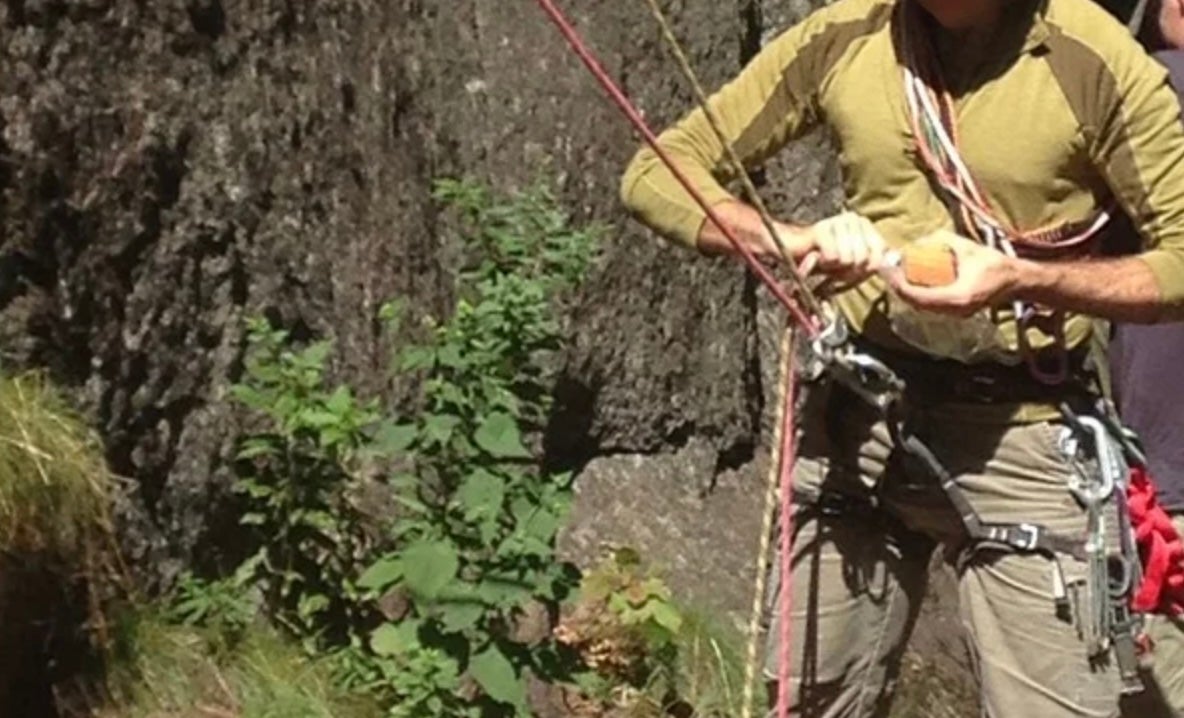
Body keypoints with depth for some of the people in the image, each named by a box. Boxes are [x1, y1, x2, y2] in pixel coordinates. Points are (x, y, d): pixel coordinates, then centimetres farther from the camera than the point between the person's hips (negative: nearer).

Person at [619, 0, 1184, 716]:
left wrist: (1022, 280, -22)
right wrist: (793, 241, -17)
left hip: (1019, 435, -3)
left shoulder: (1098, 63, -10)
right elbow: (656, 174, 1)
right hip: (858, 414, 3)